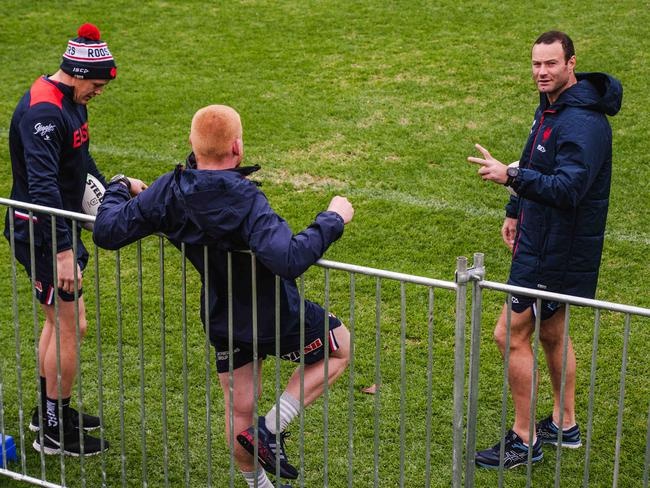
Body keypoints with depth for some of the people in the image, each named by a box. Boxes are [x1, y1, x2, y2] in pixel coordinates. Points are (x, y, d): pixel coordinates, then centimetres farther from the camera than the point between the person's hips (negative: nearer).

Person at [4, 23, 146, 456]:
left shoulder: (71, 101, 8)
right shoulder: (43, 112, -24)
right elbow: (42, 186, -32)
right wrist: (63, 251, -35)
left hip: (60, 228, 10)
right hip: (41, 236, -10)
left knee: (60, 320, 20)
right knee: (71, 328, -4)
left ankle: (50, 409, 36)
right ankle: (54, 432, 7)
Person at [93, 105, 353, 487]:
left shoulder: (168, 191, -16)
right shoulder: (246, 201, -33)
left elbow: (107, 232, -10)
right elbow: (289, 260, -44)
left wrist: (118, 190, 10)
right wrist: (332, 220, -30)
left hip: (222, 322, 6)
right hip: (277, 320, -6)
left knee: (240, 413, 21)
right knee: (341, 346, 20)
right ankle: (270, 429, 9)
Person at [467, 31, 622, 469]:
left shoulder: (583, 123, -24)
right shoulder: (551, 107, 9)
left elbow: (567, 188, -34)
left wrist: (511, 177, -43)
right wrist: (516, 212, 21)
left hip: (557, 252, -10)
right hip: (544, 243, 10)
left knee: (511, 336, -6)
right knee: (552, 333, 20)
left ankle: (524, 440, 4)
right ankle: (565, 425, 34)